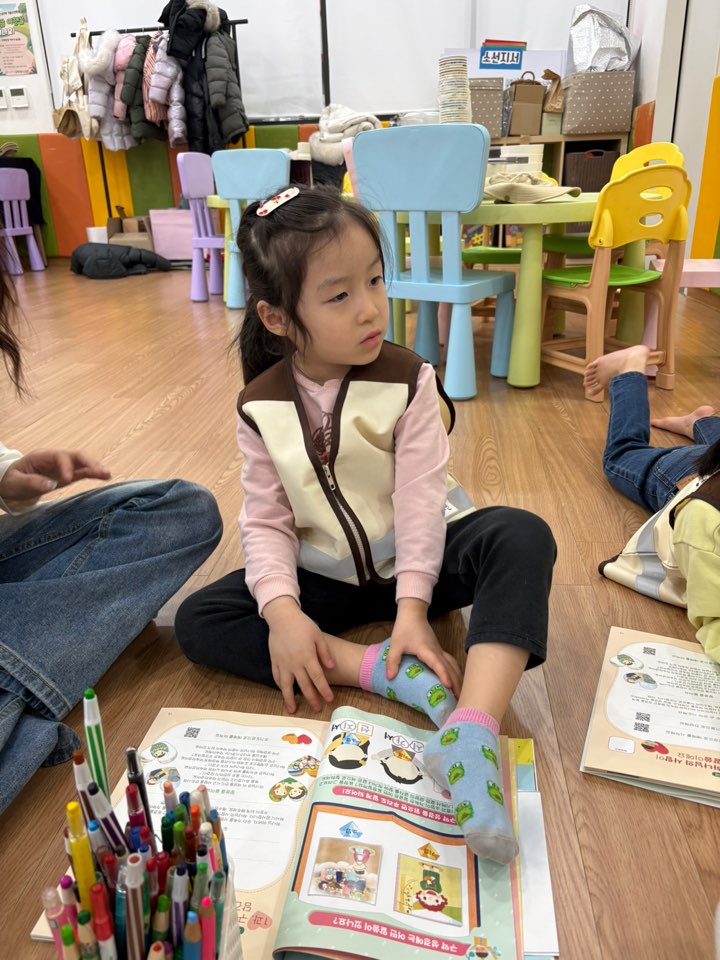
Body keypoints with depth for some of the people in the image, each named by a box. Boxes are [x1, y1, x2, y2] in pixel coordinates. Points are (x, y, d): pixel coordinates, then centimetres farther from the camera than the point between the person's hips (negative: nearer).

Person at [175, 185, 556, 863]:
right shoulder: (261, 408, -8)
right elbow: (265, 521, -9)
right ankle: (383, 672, -27)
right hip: (326, 577, 2)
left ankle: (472, 730, -47)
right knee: (197, 621, -17)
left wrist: (412, 607, -26)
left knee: (523, 537, -31)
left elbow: (420, 498, -18)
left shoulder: (407, 380, -13)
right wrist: (282, 610, -25)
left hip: (416, 558, -1)